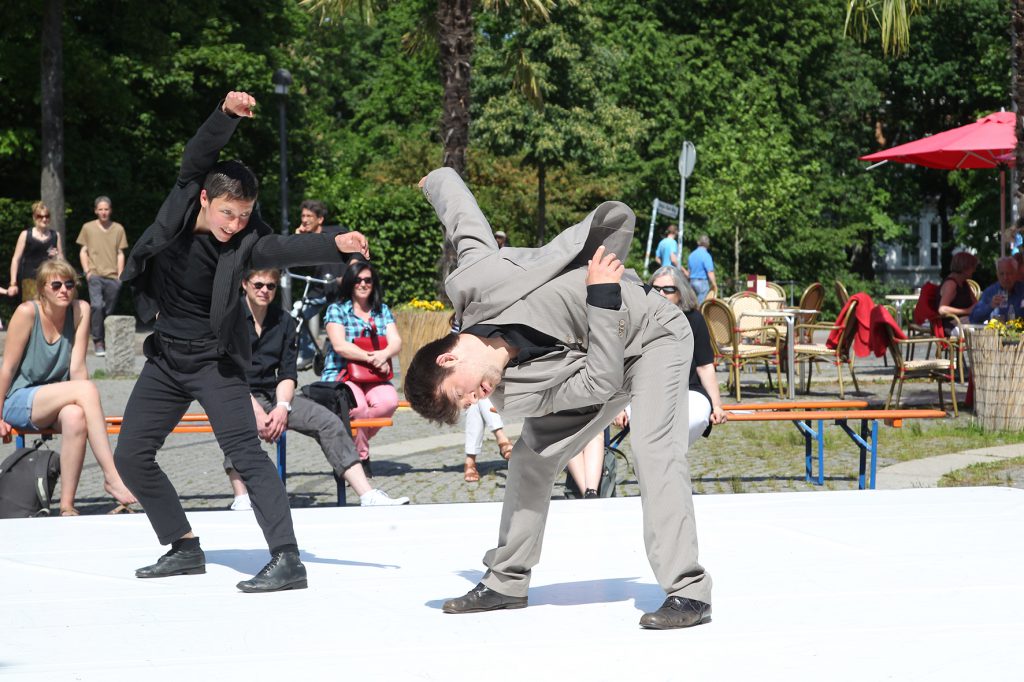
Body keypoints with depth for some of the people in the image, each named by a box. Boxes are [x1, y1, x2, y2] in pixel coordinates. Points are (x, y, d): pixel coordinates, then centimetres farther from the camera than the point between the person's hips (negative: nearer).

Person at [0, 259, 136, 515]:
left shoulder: (80, 310, -2)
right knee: (87, 388, -28)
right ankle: (112, 477, -32)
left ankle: (67, 506, -29)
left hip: (54, 402, 3)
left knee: (75, 417, -34)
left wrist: (84, 405, -12)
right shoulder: (27, 312, -13)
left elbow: (77, 367, -4)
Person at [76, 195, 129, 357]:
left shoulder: (118, 229, 9)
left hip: (112, 277, 2)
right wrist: (87, 271, -1)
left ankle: (106, 342, 16)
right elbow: (83, 251, 11)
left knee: (109, 311, 4)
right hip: (95, 275, -2)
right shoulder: (88, 228, 7)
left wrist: (120, 275, 3)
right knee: (97, 306, -20)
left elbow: (120, 254, 11)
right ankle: (97, 341, -13)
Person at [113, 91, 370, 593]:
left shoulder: (245, 243, -21)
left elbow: (289, 249, -38)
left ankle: (287, 559, -21)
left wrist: (337, 245, -58)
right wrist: (227, 115, -43)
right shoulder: (184, 197, -10)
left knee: (244, 452, -18)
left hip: (215, 360, -5)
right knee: (130, 457, 7)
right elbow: (198, 156, -23)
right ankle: (184, 548, 20)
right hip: (165, 356, 5)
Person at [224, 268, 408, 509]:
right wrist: (256, 411, -23)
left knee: (328, 421, -14)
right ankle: (241, 500, -45)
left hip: (273, 395, 5)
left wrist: (282, 407, -13)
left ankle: (368, 496, -18)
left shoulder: (283, 320, 11)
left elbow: (288, 374, 8)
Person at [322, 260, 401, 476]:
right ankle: (361, 456, -11)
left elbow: (396, 342, 2)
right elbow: (340, 345, -13)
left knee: (389, 401, -30)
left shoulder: (383, 310, 14)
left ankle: (355, 440, -6)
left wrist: (385, 354, -22)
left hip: (373, 378, 4)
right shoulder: (337, 310, 1)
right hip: (341, 375, -4)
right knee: (357, 405, -35)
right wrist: (371, 357, -23)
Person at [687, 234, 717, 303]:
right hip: (703, 282, -7)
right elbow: (710, 272, -16)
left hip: (692, 282, 7)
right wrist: (715, 285, -11)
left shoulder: (692, 255, 10)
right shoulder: (706, 255, -12)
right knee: (701, 303, -6)